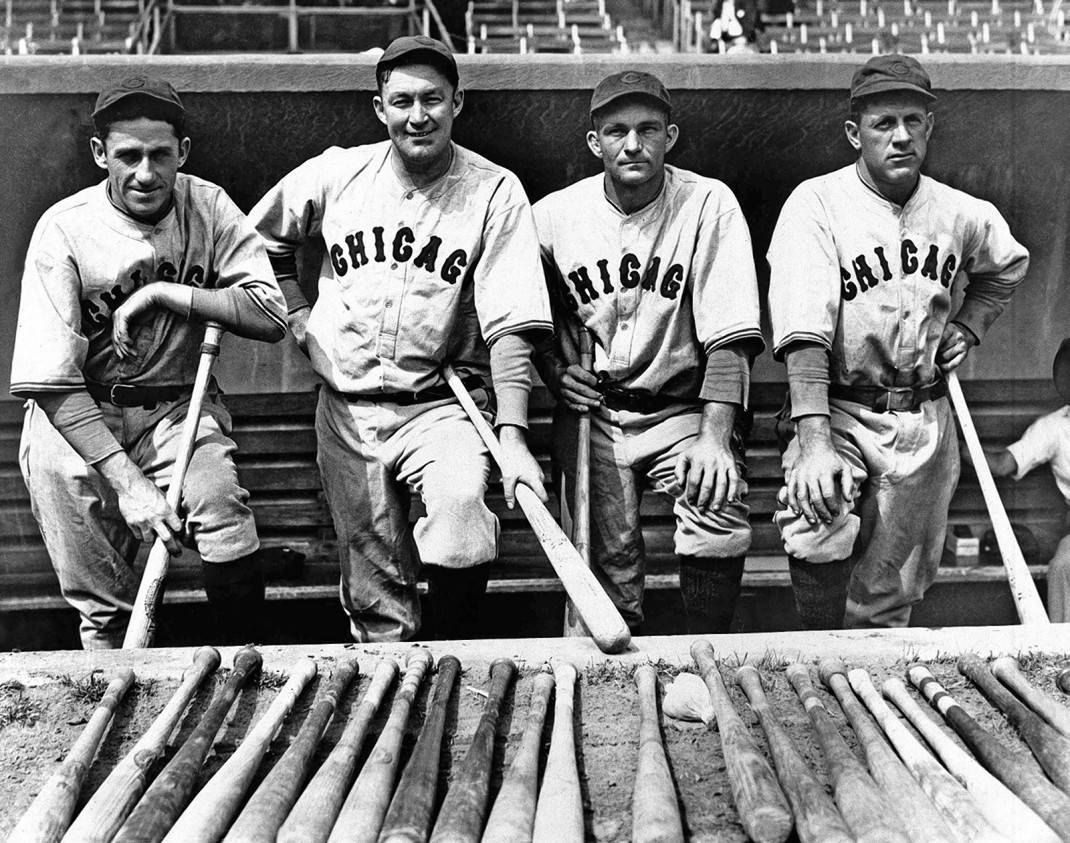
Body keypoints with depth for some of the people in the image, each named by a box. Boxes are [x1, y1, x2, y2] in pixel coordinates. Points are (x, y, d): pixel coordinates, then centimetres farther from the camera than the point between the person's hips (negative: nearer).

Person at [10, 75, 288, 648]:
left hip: (176, 407, 2)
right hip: (76, 414, -2)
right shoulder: (64, 231, -13)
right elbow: (53, 386, -16)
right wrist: (129, 482, -24)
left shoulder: (207, 208, -4)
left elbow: (271, 316, -11)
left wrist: (162, 293, -19)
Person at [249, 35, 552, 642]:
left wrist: (513, 435, -24)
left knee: (462, 504, -30)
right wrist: (298, 315, 9)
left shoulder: (494, 192, -8)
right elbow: (266, 236, 21)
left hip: (444, 404, -3)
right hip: (346, 408, 3)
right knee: (373, 588, 7)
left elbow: (510, 326, -14)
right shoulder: (336, 173, 2)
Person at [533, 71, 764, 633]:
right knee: (607, 560, -8)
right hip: (592, 411, 2)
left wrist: (714, 437, -24)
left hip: (683, 408, -2)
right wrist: (553, 368, -2)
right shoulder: (553, 215, 1)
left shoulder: (709, 205, -8)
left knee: (720, 514, -24)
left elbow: (728, 336, -14)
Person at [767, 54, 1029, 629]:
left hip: (926, 420, 4)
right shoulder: (816, 204, -11)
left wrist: (968, 327, 11)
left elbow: (1008, 265, 30)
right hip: (840, 413, -4)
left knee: (890, 594, 9)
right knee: (819, 537, -30)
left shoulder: (961, 214, 5)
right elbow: (803, 330, -23)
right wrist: (814, 442, -35)